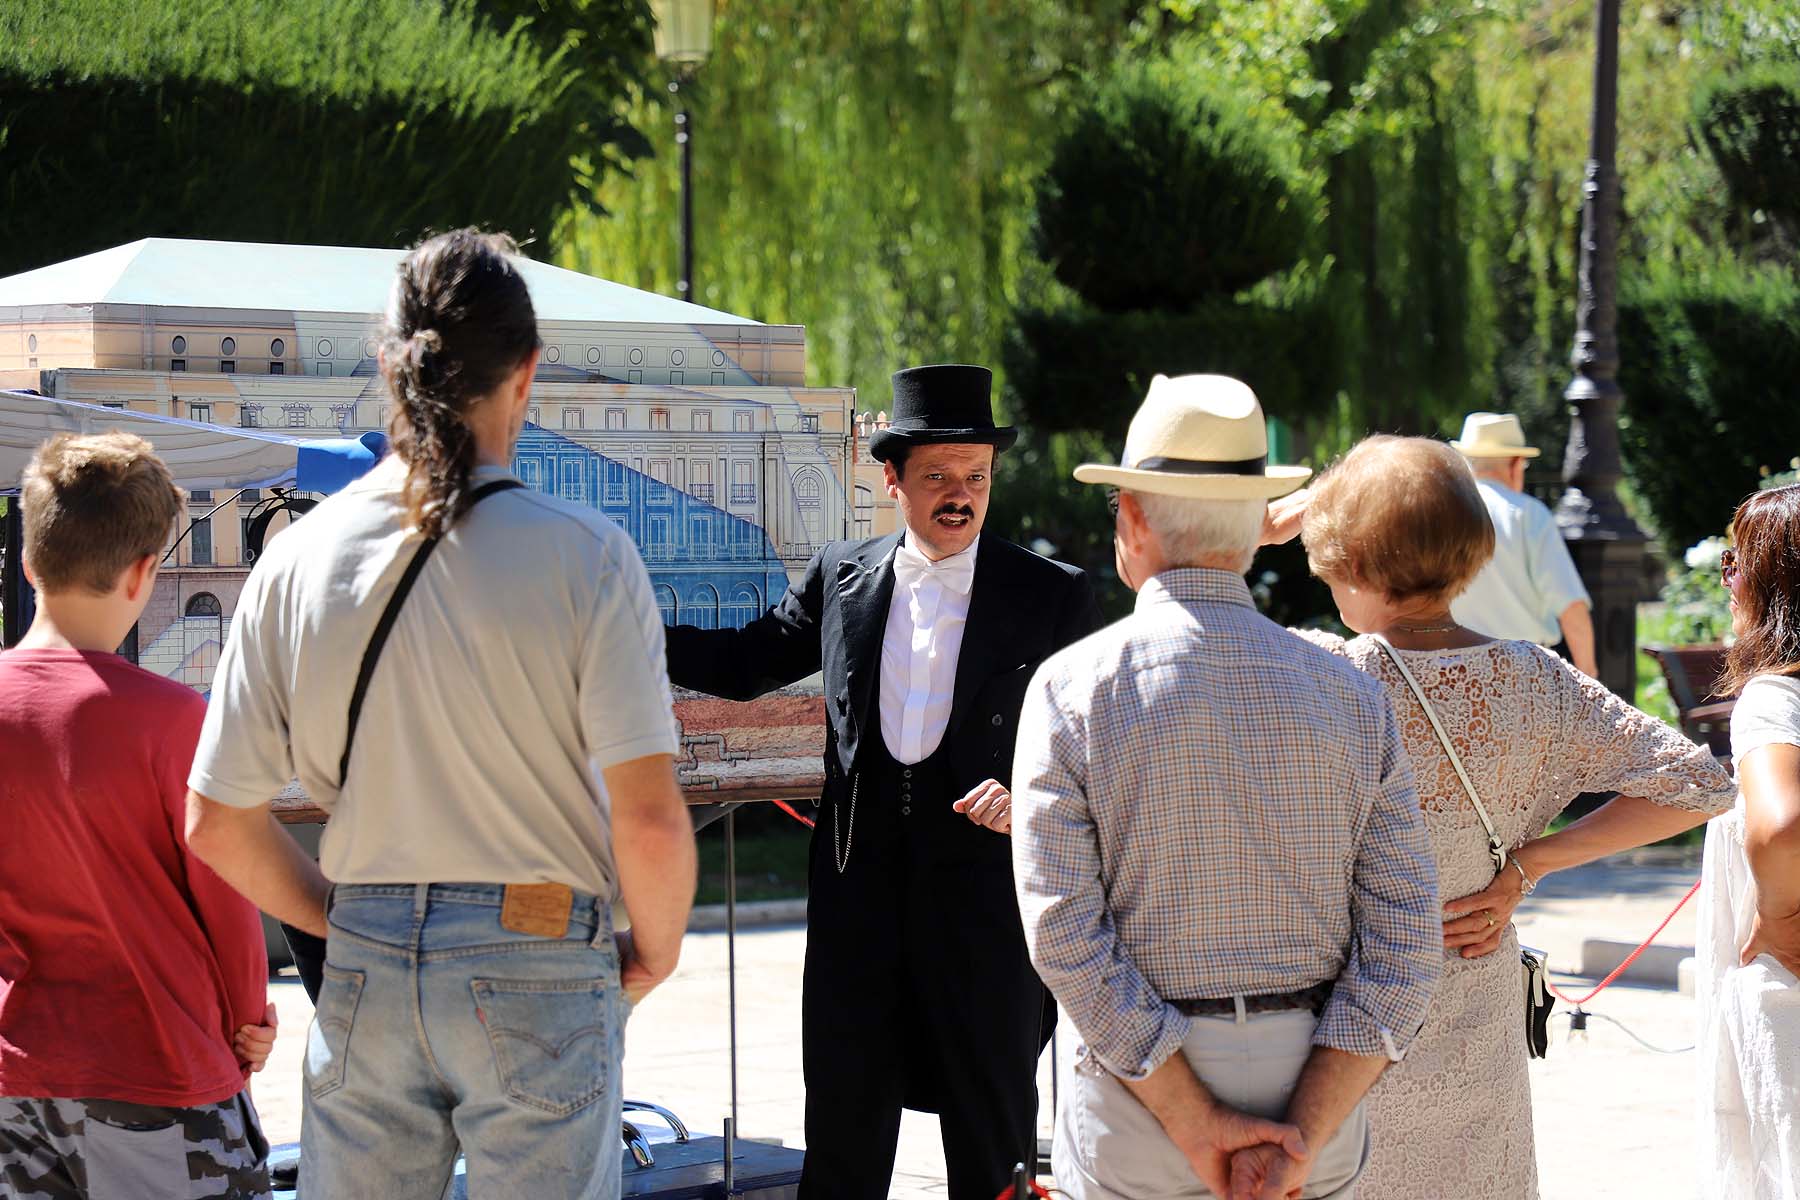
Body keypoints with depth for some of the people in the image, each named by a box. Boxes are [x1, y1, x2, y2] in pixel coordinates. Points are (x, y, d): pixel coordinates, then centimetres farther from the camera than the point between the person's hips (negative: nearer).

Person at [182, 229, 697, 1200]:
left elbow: (216, 825, 3)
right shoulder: (583, 555, -10)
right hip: (537, 973, -3)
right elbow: (649, 818, -14)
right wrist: (655, 952, 4)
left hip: (363, 973, 3)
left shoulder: (298, 558, 0)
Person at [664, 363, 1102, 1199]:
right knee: (842, 1129, 7)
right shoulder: (840, 578, 7)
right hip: (859, 889, 2)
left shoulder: (1051, 596, -1)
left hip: (985, 888, -2)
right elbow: (744, 663, 15)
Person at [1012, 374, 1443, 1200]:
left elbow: (1063, 937, -13)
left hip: (1135, 1110, -2)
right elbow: (1403, 950, -5)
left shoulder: (1071, 690, -6)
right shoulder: (1354, 698, 1)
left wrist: (1197, 1128, -11)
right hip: (1314, 1093, 3)